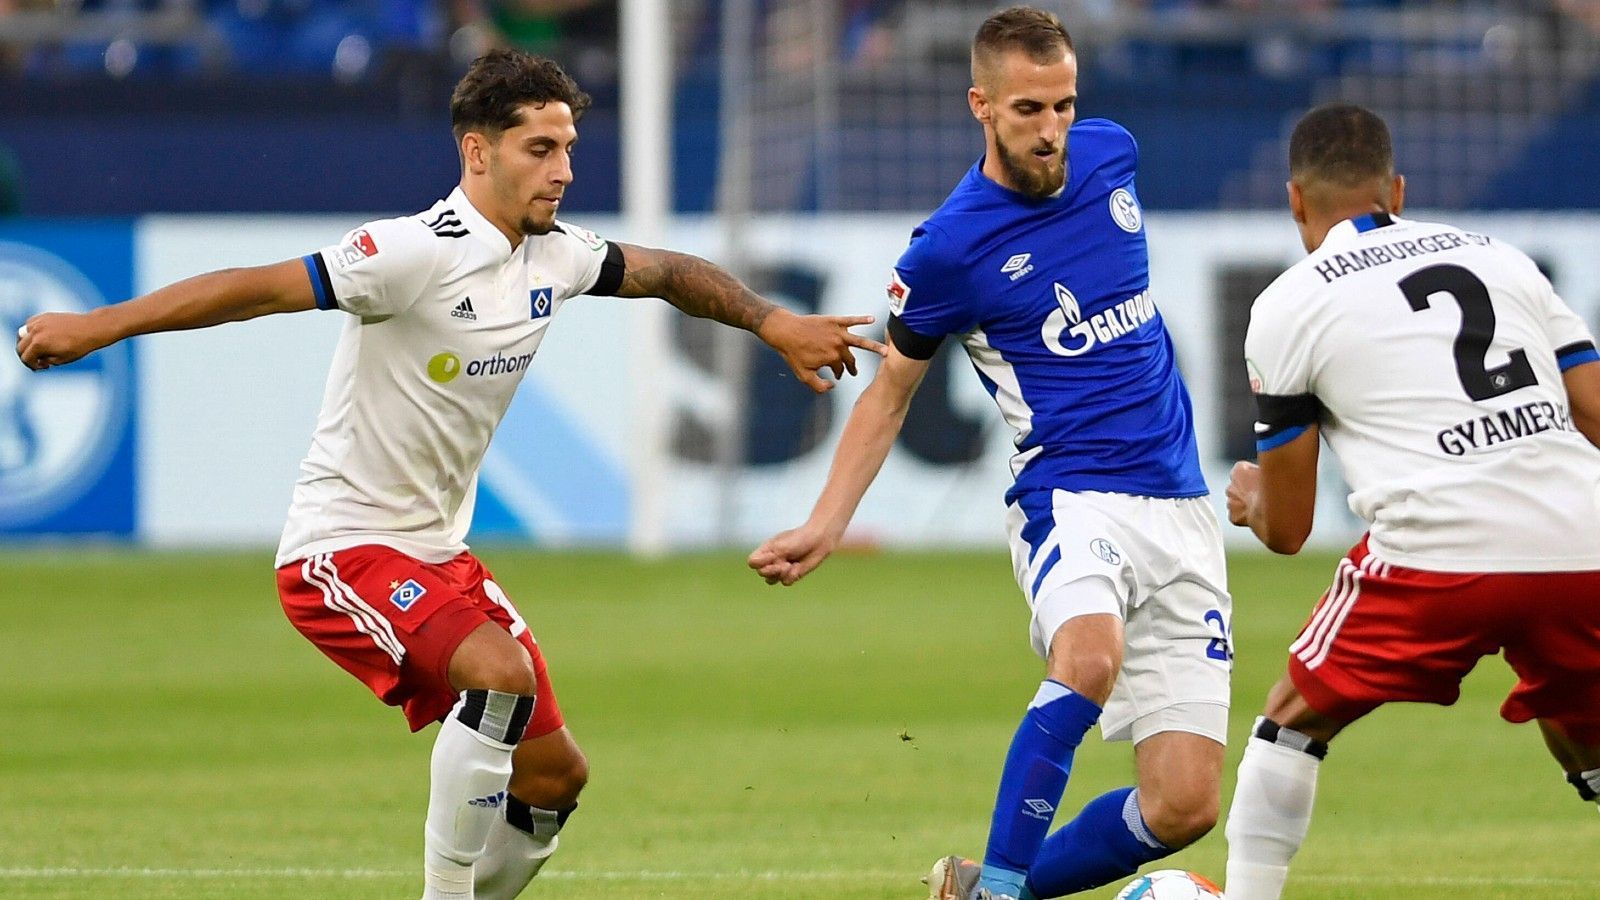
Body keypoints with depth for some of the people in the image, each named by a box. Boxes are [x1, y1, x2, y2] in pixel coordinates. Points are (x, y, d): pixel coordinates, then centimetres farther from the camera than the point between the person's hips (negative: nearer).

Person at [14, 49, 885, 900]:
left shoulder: (553, 257, 2)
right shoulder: (416, 252, -22)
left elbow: (669, 273, 21)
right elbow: (259, 288, -28)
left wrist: (774, 323, 22)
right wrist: (98, 326, -34)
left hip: (439, 553, 9)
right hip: (343, 547, -9)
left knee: (552, 774, 6)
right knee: (502, 673, -31)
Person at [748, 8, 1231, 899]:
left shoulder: (1109, 152, 3)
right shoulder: (949, 247, -9)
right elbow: (890, 393, 5)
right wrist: (826, 526, -5)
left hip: (1182, 512, 5)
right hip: (1070, 497, -5)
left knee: (1185, 806, -5)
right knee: (1090, 656, -40)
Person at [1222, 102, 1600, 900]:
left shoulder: (1287, 308, 11)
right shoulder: (1500, 259, 21)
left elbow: (1286, 531, 16)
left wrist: (1250, 499, 39)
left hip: (1436, 550, -4)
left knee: (1293, 719, 19)